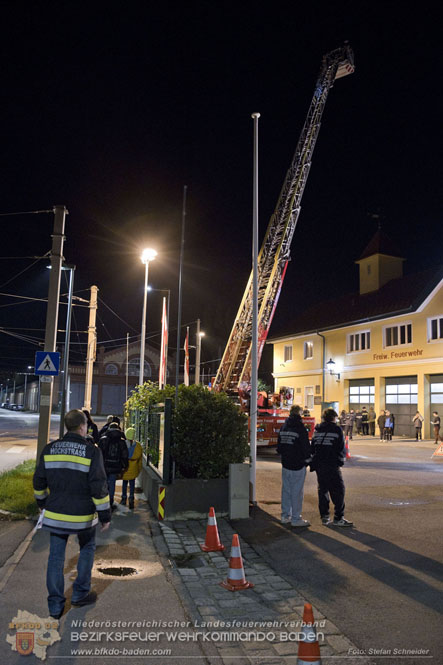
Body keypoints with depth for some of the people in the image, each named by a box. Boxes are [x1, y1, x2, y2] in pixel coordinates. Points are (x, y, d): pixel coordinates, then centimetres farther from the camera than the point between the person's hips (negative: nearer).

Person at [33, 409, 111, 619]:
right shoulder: (91, 451, -14)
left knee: (56, 557, 12)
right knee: (87, 549, 20)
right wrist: (104, 515, -6)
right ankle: (80, 594, 24)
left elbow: (39, 481, 7)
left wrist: (42, 502, 25)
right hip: (82, 515, -3)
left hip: (55, 514, 3)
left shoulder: (49, 449, -1)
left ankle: (55, 605, 18)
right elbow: (99, 486, -15)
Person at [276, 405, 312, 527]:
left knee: (286, 490, 14)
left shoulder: (283, 427, 8)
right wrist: (307, 459, 3)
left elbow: (279, 445, 15)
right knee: (297, 491, 0)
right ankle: (296, 519, 5)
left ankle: (285, 516, 22)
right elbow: (306, 447, -11)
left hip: (285, 464, 7)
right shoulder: (300, 428, -14)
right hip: (298, 465, -7)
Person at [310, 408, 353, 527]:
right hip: (332, 464, -5)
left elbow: (312, 446, 11)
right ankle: (338, 518, -2)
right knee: (338, 490, 0)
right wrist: (341, 459, 15)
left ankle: (324, 516, 15)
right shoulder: (336, 429, -5)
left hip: (318, 464, 5)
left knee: (322, 489, 13)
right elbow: (341, 447, -3)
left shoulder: (317, 429, 9)